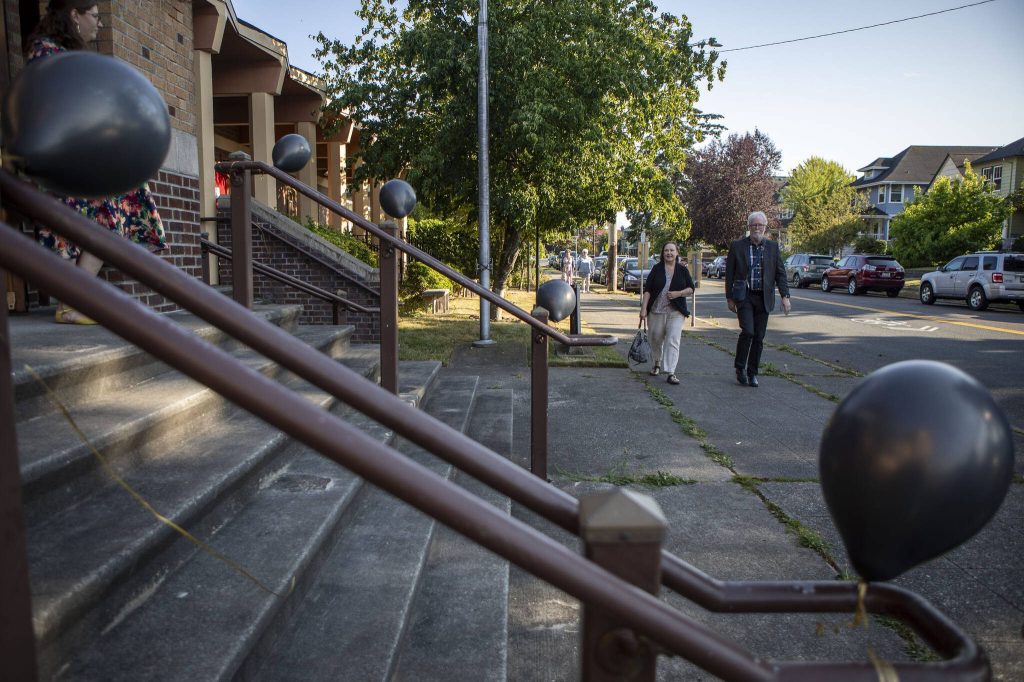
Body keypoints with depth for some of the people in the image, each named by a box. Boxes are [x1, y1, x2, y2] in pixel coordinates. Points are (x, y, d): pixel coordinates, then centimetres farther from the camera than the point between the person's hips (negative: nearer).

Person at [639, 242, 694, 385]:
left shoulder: (683, 270, 5)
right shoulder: (657, 269, 3)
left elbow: (691, 288, 8)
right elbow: (647, 290, 0)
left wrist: (678, 293, -11)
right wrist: (644, 309, -8)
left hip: (676, 312, -1)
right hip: (656, 310, 1)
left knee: (673, 341, -12)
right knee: (656, 339, 13)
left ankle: (671, 373, -13)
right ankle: (657, 364, 39)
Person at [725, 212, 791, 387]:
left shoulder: (772, 247, 6)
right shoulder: (737, 246, 0)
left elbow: (780, 273, 7)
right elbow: (729, 274, 3)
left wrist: (785, 296, -3)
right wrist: (730, 297, 2)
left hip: (764, 298, 3)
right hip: (744, 296, -3)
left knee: (759, 337, 5)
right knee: (748, 331, -16)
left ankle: (752, 372, 18)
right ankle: (740, 368, 4)